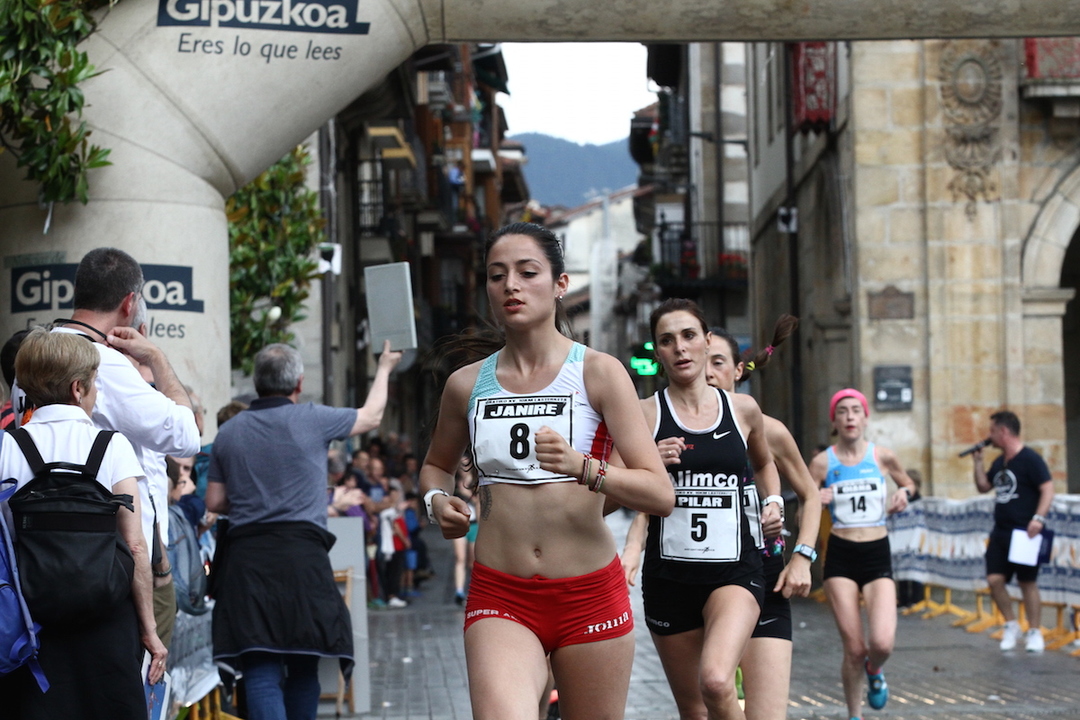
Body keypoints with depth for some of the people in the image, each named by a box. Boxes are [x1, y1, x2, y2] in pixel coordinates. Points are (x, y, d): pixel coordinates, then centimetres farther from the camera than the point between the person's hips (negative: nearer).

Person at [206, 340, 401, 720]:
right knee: (304, 667, 11)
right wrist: (384, 368, 34)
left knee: (260, 669, -6)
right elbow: (371, 416, 17)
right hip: (301, 553, -2)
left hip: (244, 557, 2)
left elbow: (214, 502, 13)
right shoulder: (312, 419, 1)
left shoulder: (228, 433, 9)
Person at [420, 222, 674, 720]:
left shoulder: (599, 373, -2)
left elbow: (661, 495, -9)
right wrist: (437, 501, 3)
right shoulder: (467, 384, 6)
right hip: (499, 598, 0)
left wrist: (583, 467, -26)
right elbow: (437, 465, 27)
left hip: (590, 597, 0)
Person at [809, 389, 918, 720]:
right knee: (854, 649, -4)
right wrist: (815, 502, -18)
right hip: (840, 558, -1)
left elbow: (908, 484, 21)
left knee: (882, 642, -17)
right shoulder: (822, 462, -1)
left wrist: (904, 494, -2)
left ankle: (874, 671, 20)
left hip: (877, 556, 1)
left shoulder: (883, 457, 2)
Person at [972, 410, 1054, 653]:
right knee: (994, 579, -2)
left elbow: (1048, 489, -16)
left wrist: (1038, 518, -26)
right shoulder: (999, 462, 13)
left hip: (1023, 533, -7)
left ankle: (1034, 633, 8)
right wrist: (977, 462, 12)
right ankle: (1011, 626, 12)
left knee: (1028, 582, -1)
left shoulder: (1030, 459, -11)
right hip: (1000, 532, 7)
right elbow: (984, 486, 24)